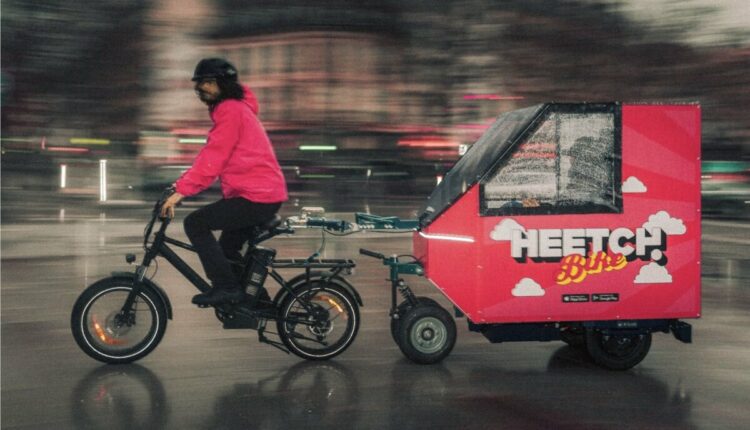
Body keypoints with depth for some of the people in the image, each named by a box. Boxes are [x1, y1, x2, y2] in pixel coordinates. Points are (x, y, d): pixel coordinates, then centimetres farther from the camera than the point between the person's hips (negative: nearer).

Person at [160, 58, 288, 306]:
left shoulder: (230, 111, -12)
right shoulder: (232, 108, 21)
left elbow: (213, 158, -21)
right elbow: (212, 157, 20)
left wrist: (181, 191, -22)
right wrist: (183, 185, 12)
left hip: (257, 197, -10)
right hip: (266, 193, 10)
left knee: (195, 223, -13)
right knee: (227, 250, 17)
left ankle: (226, 287, -11)